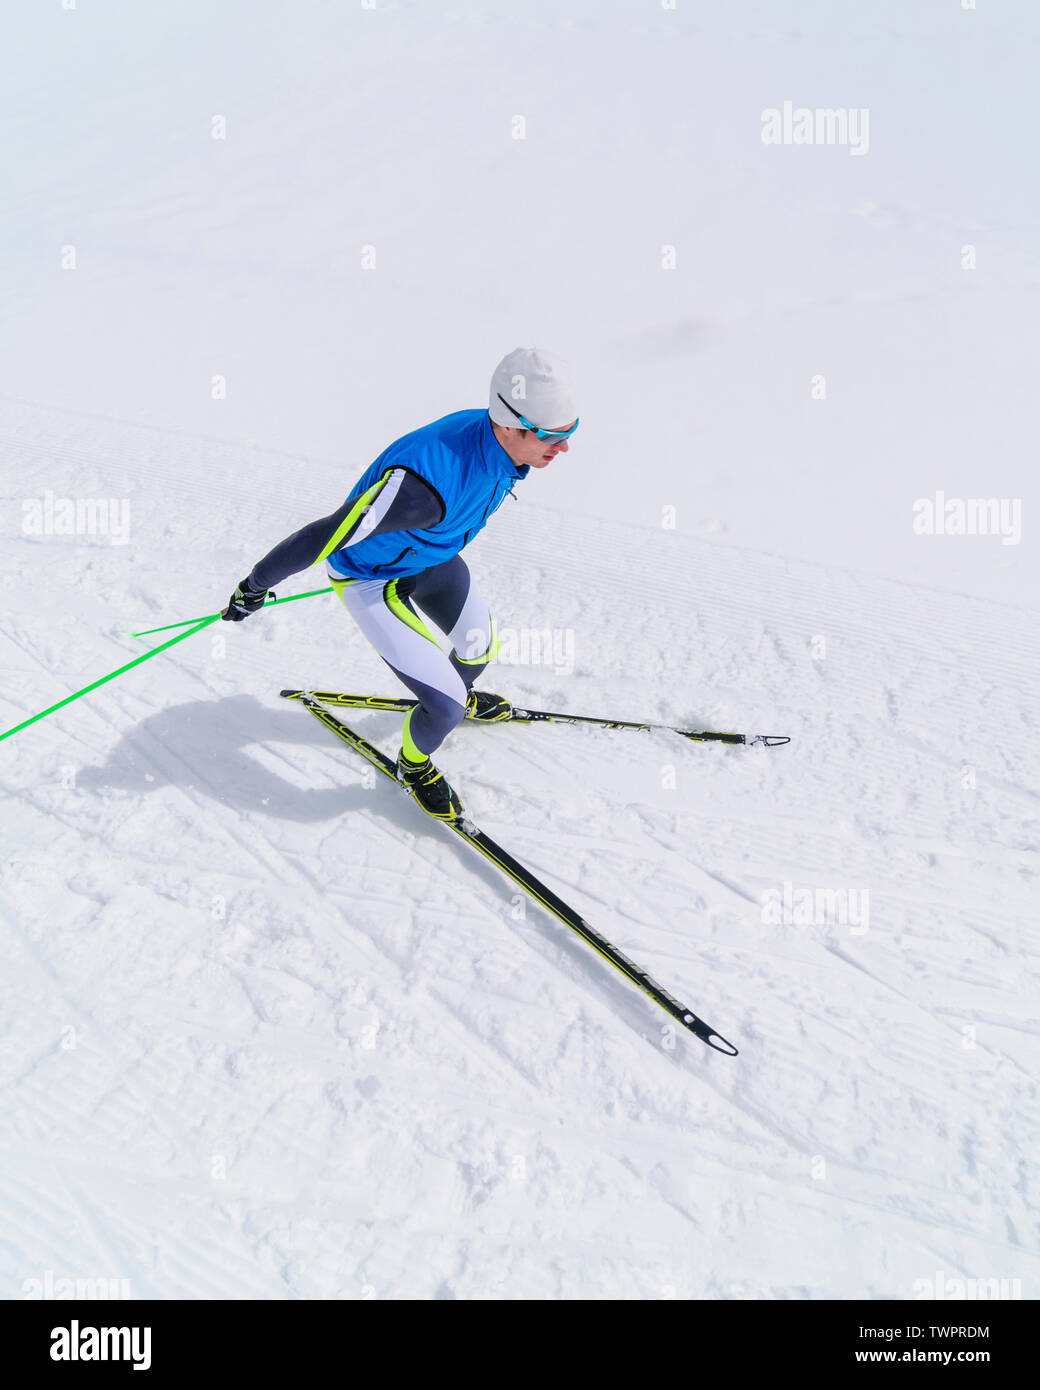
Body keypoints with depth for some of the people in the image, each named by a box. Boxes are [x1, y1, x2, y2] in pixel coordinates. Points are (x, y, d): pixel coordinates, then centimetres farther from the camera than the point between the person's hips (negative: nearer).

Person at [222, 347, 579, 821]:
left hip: (429, 554, 8)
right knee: (446, 705, -9)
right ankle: (415, 764, 25)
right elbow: (326, 535, -34)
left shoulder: (499, 440, -16)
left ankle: (458, 696, 57)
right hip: (370, 579, -7)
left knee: (481, 648, 21)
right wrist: (255, 585, -21)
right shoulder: (430, 480, -43)